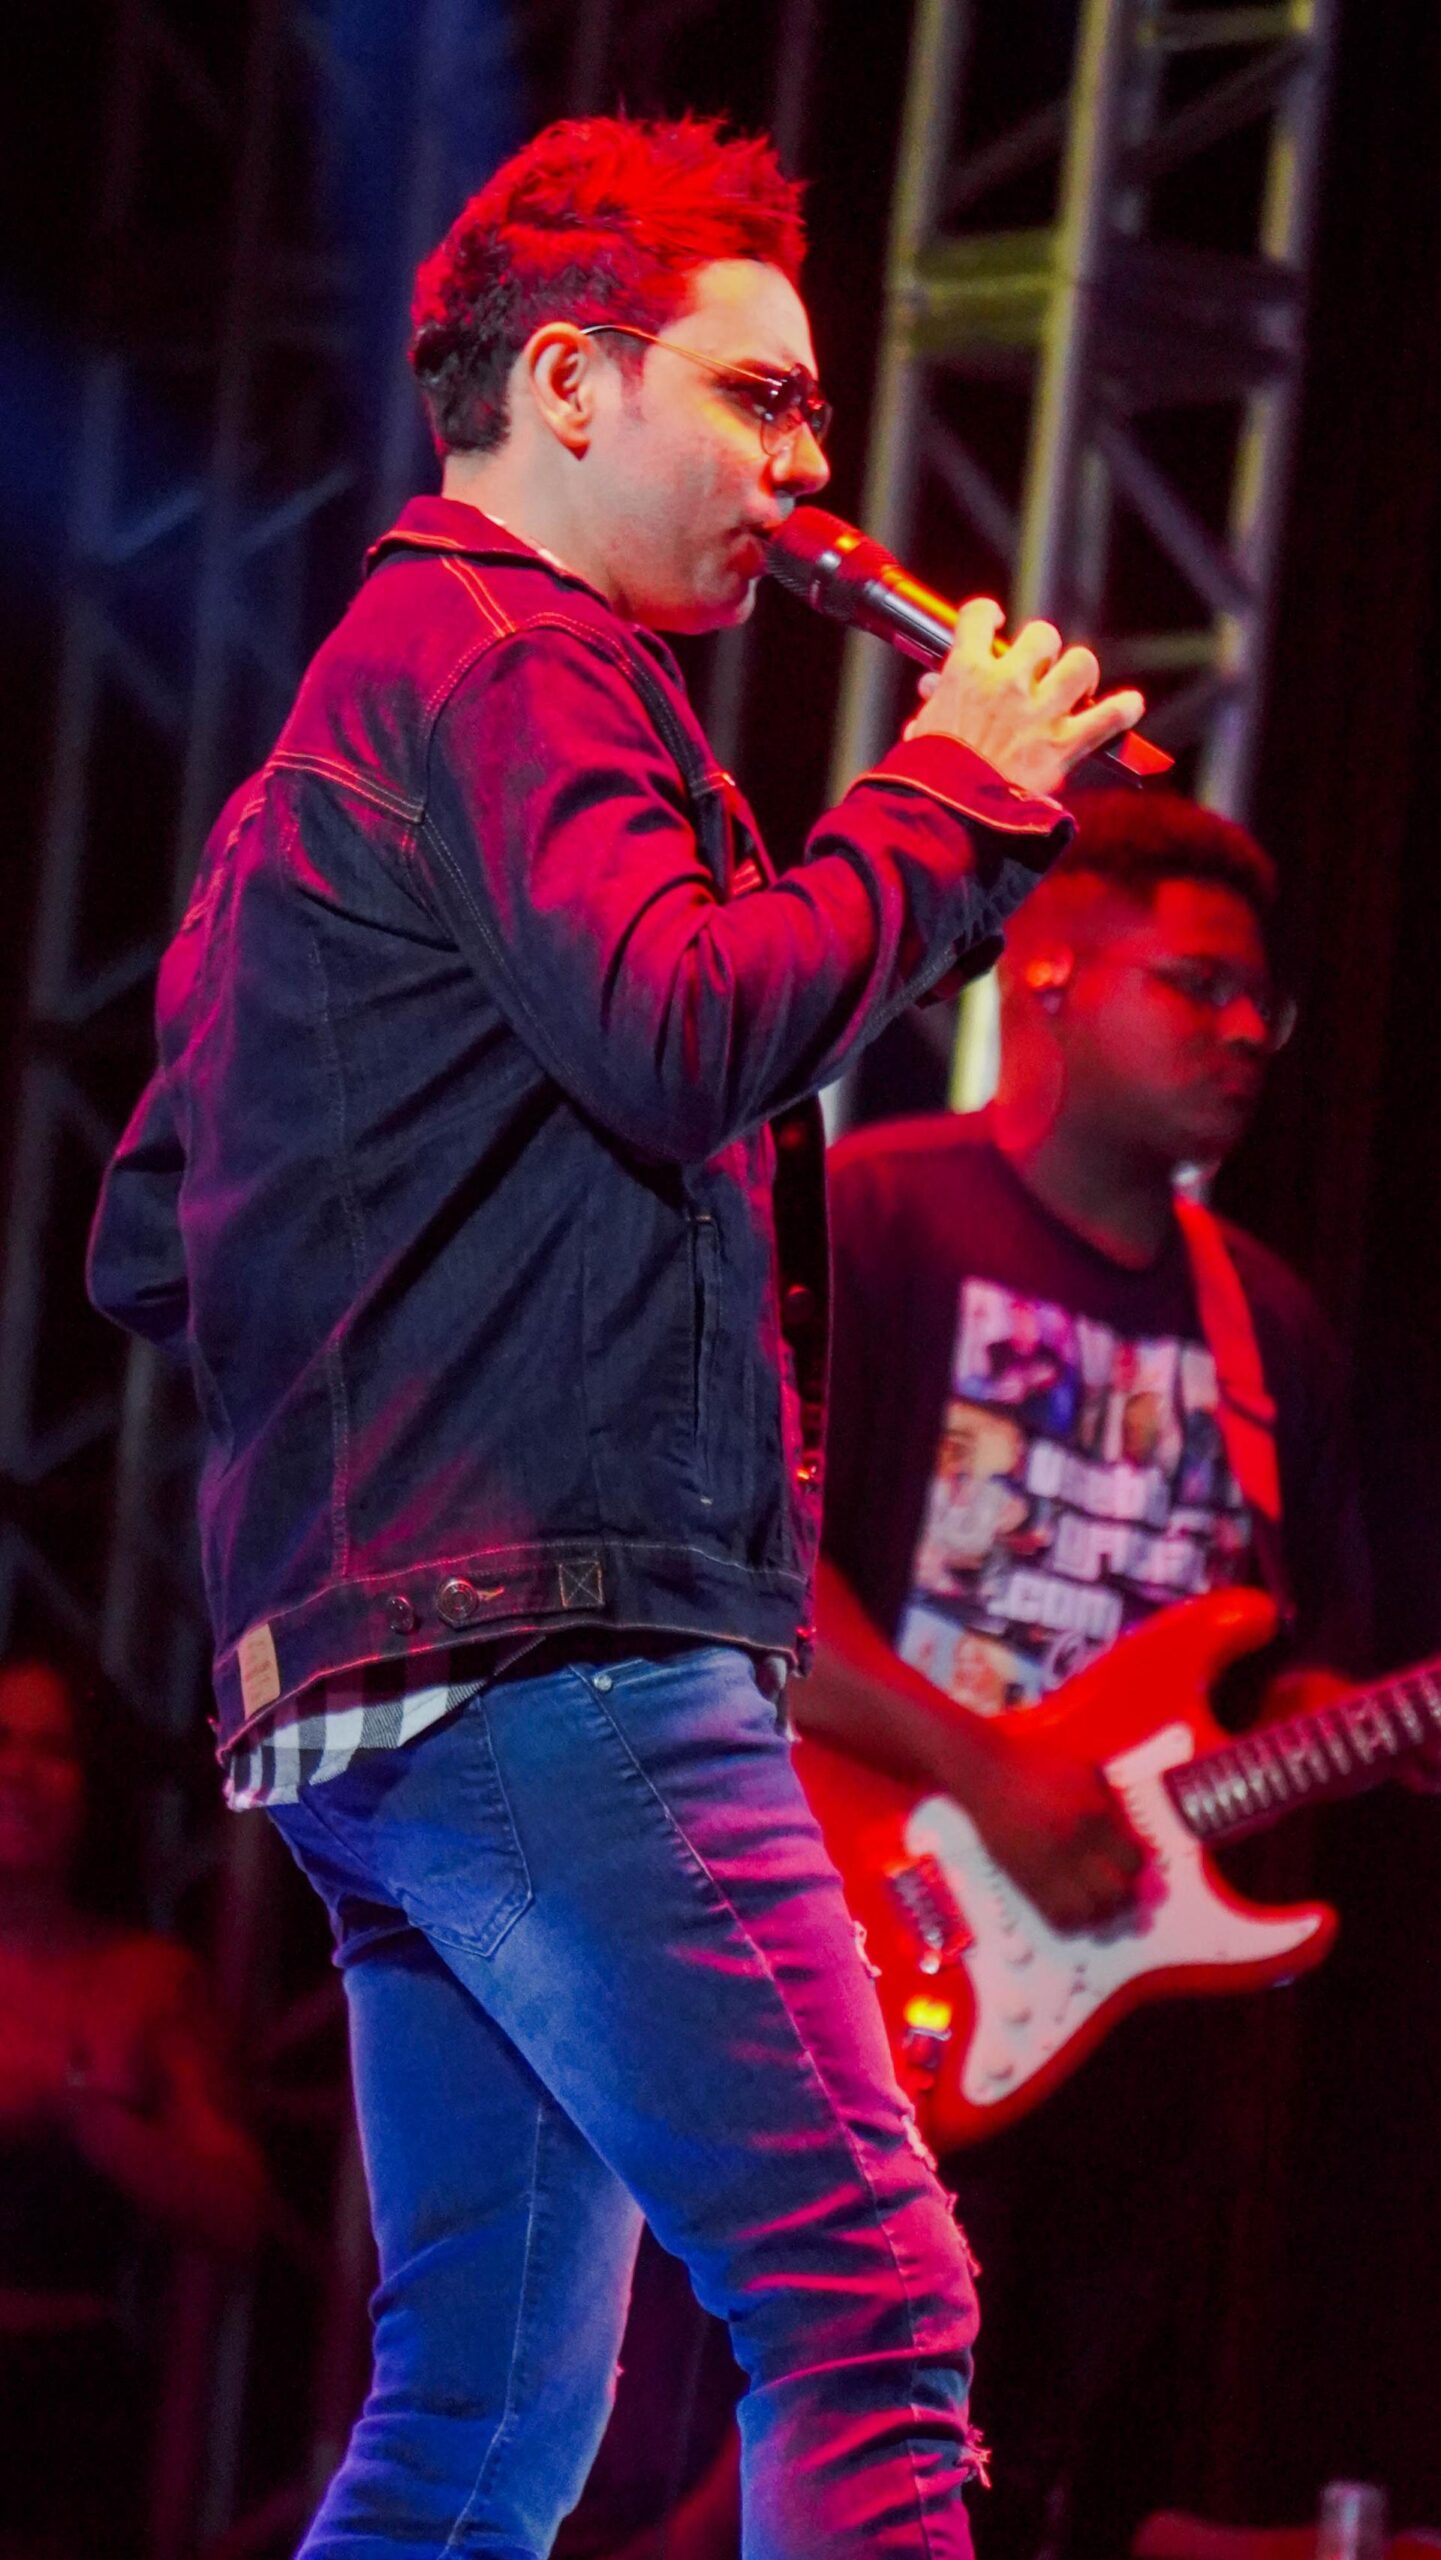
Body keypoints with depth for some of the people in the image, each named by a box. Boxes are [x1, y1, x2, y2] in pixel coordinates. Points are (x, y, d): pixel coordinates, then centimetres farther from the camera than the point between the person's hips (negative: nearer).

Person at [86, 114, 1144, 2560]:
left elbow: (145, 1244, 29)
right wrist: (959, 797, -10)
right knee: (868, 2313, -17)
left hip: (352, 1669, 11)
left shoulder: (353, 699, 27)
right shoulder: (506, 660, -4)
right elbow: (686, 1029, -22)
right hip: (555, 1640, -11)